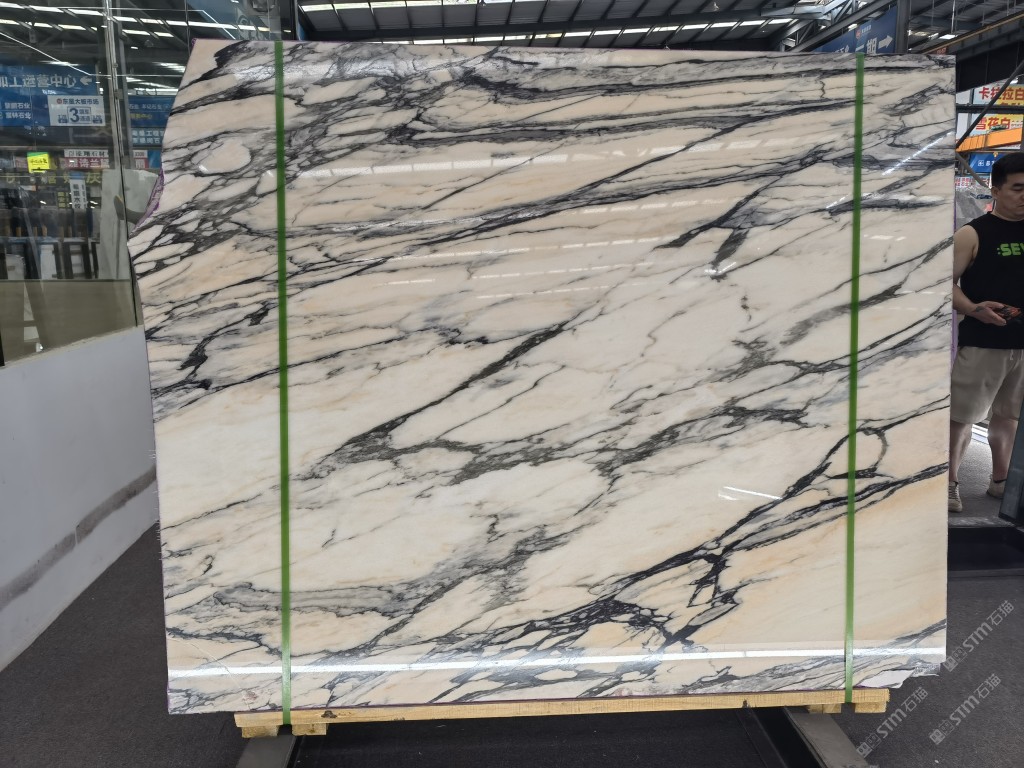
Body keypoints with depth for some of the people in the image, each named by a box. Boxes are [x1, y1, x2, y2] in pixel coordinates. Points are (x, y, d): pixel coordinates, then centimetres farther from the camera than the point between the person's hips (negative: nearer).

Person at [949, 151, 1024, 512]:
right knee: (962, 415, 0)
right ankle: (951, 483, 12)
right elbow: (950, 281, -10)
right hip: (982, 342, -5)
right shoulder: (973, 234, -6)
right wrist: (973, 309, -25)